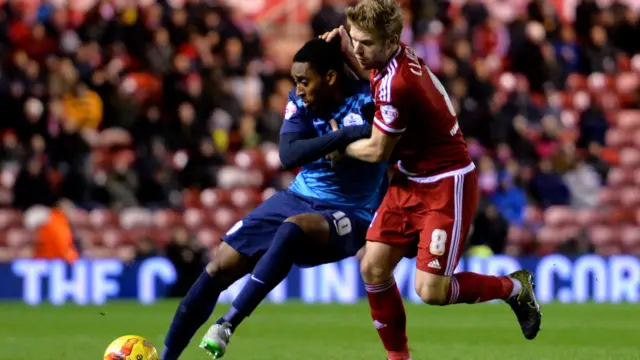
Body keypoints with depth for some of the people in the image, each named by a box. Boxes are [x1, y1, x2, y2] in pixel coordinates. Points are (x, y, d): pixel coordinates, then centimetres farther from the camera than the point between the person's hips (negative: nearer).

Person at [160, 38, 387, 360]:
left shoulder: (368, 101, -17)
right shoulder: (300, 102, -5)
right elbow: (288, 155, -21)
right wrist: (345, 135, -32)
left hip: (348, 218, -6)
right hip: (298, 199, 6)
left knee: (292, 228, -38)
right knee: (219, 268, -3)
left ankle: (229, 323, -34)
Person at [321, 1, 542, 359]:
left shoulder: (398, 85, -29)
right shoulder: (394, 57, -3)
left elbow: (378, 151, -17)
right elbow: (374, 81, 22)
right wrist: (347, 54, 5)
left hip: (447, 185, -9)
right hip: (410, 181, 9)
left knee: (431, 290, -12)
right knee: (374, 267, 0)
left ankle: (514, 287, 12)